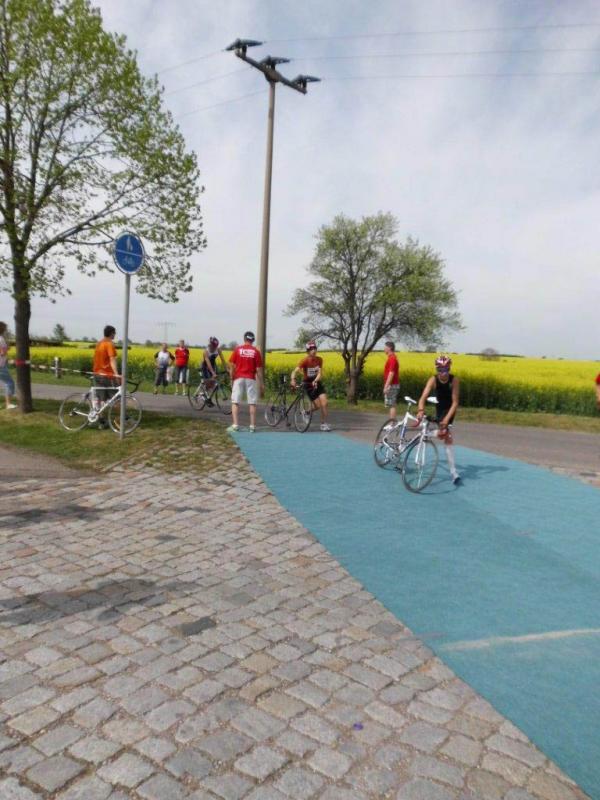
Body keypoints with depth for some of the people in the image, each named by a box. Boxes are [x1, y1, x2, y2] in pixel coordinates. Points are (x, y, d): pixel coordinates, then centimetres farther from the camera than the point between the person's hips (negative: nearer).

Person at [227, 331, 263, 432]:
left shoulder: (237, 349, 4)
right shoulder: (256, 351, 2)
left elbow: (232, 366, 2)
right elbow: (259, 369, 0)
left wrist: (232, 379, 12)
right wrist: (261, 384, 6)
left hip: (239, 378, 0)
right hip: (251, 379, 0)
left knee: (235, 402, 2)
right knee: (252, 403, 4)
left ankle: (235, 425, -5)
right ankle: (252, 426, 4)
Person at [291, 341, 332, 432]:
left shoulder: (319, 359, -9)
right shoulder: (305, 361, -21)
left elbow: (319, 373, -14)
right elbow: (295, 371, -31)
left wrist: (315, 381, -34)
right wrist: (293, 380, -50)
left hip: (317, 383, 4)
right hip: (308, 384, -4)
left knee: (324, 403, -9)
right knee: (318, 405, -9)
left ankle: (324, 424, 7)